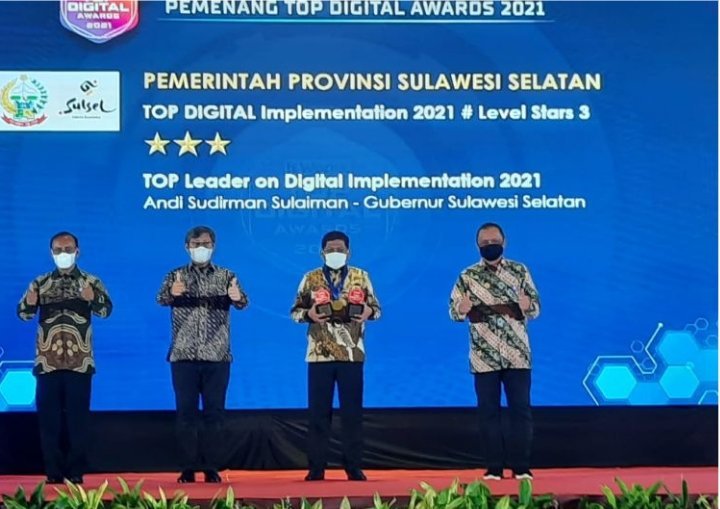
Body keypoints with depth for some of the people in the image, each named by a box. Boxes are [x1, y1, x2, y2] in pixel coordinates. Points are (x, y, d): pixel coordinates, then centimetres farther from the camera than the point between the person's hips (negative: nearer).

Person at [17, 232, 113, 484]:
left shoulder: (91, 282, 5)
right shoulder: (40, 283, 10)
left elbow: (106, 310, -9)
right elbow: (23, 313, 3)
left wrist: (92, 299, -30)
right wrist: (29, 303, -19)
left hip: (80, 362, -1)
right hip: (47, 361, 2)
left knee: (77, 417, 0)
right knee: (49, 417, 1)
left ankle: (76, 471, 5)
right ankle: (53, 472, 7)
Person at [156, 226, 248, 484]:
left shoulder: (226, 276, 7)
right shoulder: (175, 275, 7)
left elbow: (241, 302, -7)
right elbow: (161, 299, -10)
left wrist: (238, 297, -32)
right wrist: (171, 293, -34)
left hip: (217, 356, 0)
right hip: (184, 355, 0)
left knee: (214, 411, 2)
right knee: (186, 411, 1)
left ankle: (212, 468, 8)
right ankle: (188, 468, 7)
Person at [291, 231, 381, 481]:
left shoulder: (361, 277, 7)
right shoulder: (310, 279, 6)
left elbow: (376, 308, 9)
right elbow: (295, 311, 6)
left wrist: (368, 312, -13)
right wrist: (308, 314, -15)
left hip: (352, 354, 0)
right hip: (319, 355, 0)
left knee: (352, 411, 3)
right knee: (318, 411, 1)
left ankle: (354, 467, 9)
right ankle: (316, 468, 7)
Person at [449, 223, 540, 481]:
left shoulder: (520, 271, 4)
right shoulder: (467, 276, 5)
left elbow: (536, 308, 5)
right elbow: (453, 311, 5)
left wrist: (527, 306, -17)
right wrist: (462, 310, -17)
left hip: (517, 355, 0)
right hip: (484, 357, 0)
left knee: (521, 409, 0)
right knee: (489, 411, 3)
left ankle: (521, 467, 6)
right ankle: (494, 468, 9)